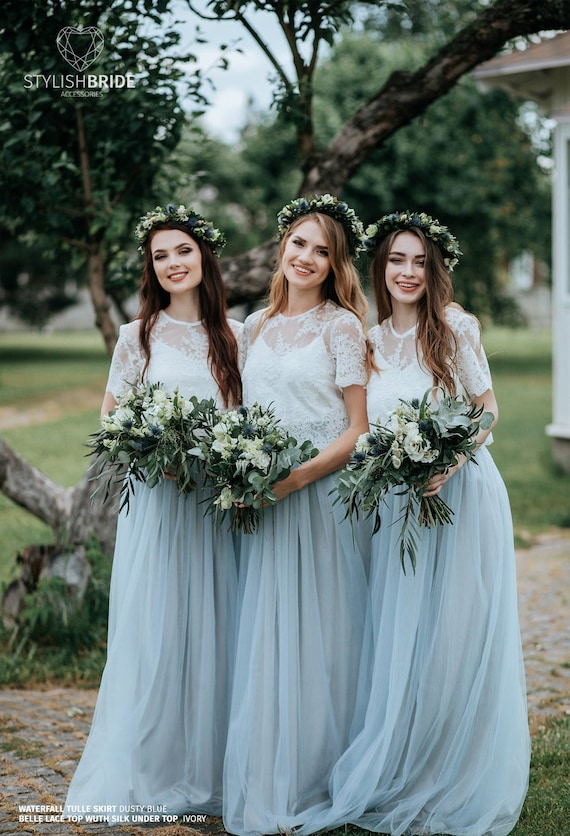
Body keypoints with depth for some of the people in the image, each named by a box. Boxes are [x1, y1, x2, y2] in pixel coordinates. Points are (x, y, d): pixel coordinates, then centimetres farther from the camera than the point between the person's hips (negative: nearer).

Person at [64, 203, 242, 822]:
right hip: (157, 498, -2)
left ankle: (207, 768, 16)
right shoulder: (138, 336, 2)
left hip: (218, 501, 2)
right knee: (153, 628, -1)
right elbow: (110, 419, 4)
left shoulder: (234, 335, 8)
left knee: (213, 630, 5)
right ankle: (143, 773, 10)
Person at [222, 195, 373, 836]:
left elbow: (358, 429, -6)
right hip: (261, 500, 5)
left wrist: (296, 478, -17)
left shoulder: (342, 326, -3)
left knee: (315, 635, 0)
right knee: (262, 636, 6)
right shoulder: (256, 326, 13)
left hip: (322, 496, -5)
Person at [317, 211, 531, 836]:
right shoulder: (371, 341, 8)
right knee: (396, 640, 8)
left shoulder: (456, 327, -5)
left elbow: (488, 409, -3)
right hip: (396, 505, 4)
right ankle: (399, 780, 22)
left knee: (455, 638, 1)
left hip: (462, 496, -4)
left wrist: (447, 465, -17)